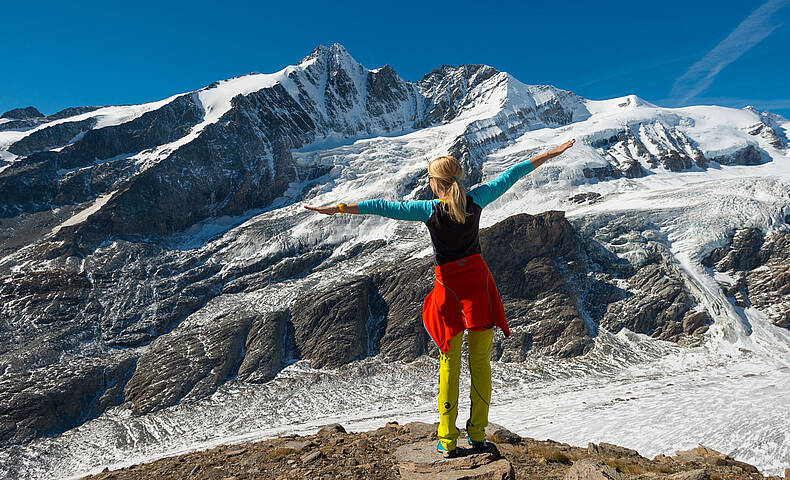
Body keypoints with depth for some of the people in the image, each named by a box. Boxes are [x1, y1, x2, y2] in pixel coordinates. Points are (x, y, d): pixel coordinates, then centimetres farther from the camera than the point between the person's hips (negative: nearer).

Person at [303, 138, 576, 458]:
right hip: (479, 281, 2)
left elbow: (383, 207, -13)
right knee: (480, 362, 13)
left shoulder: (429, 210, -12)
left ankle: (448, 441, 16)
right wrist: (552, 153, 15)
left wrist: (337, 209, -10)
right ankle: (478, 434, 22)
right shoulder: (475, 201, -5)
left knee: (449, 365, 10)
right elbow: (510, 176, 5)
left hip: (449, 287, -2)